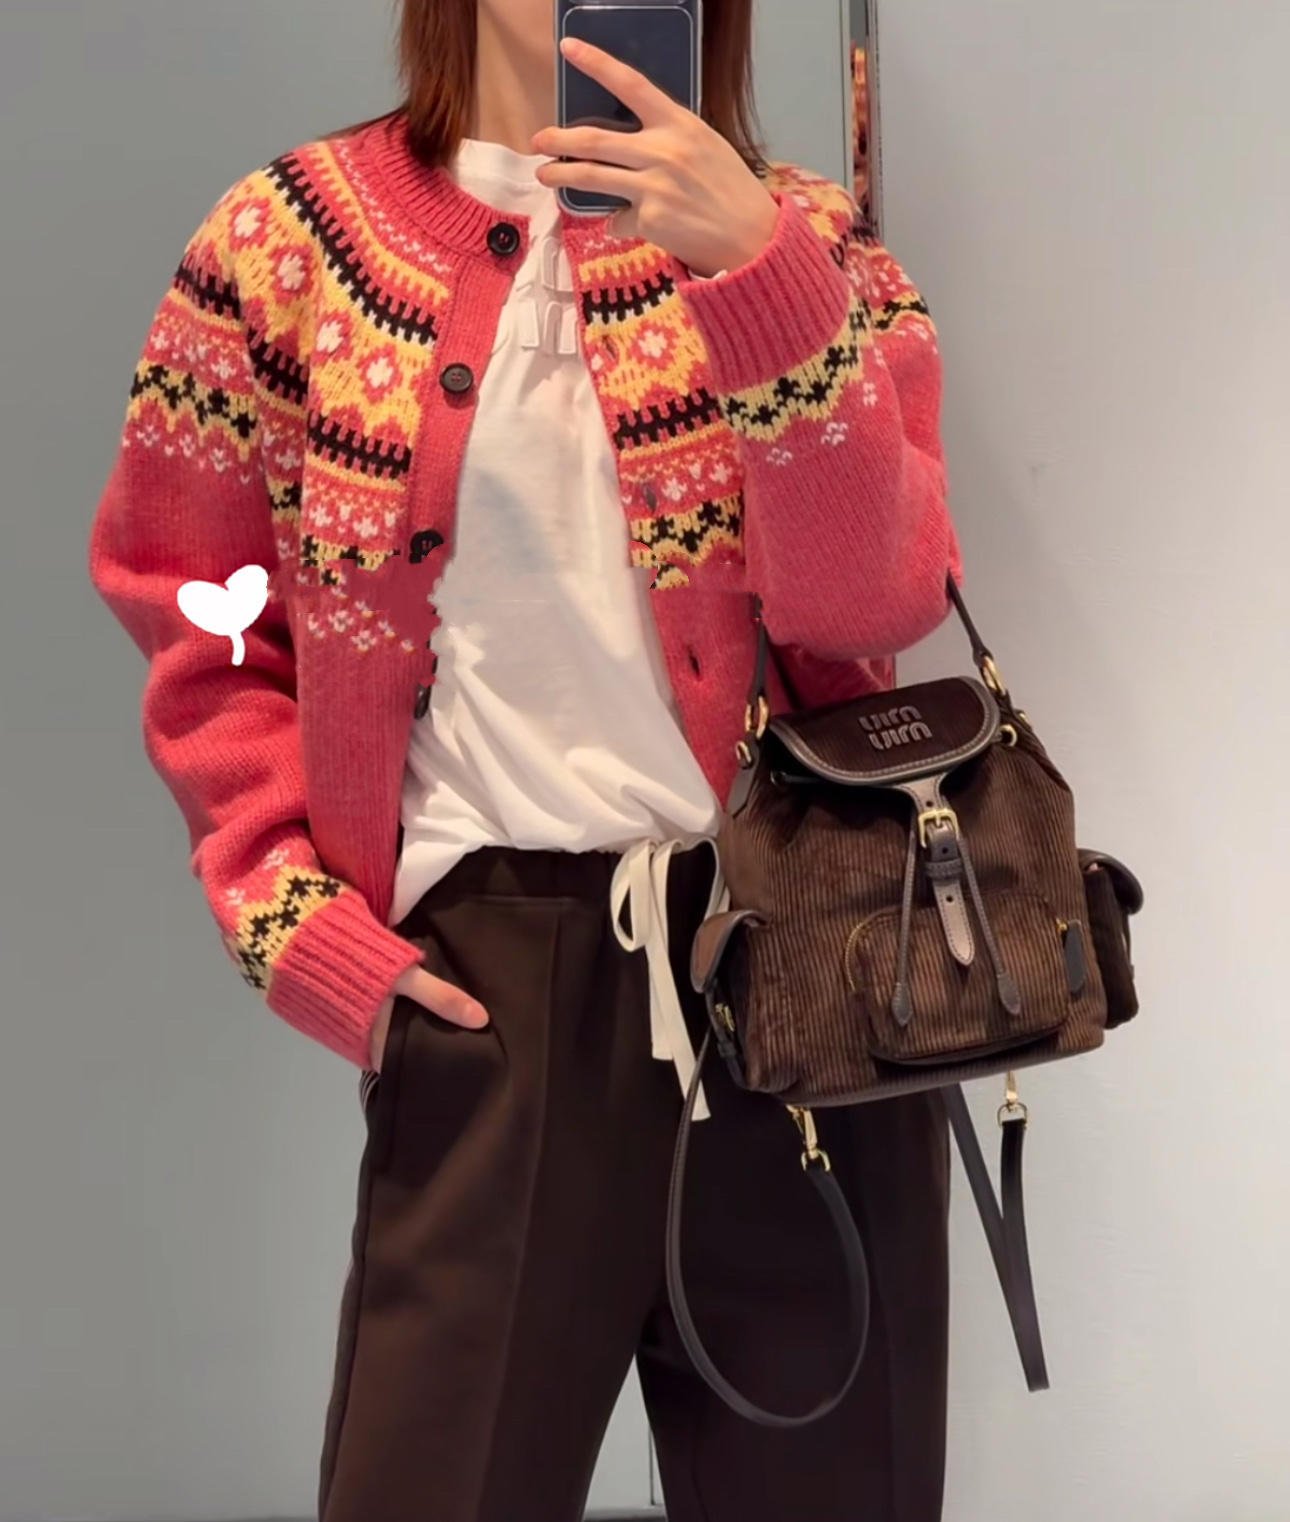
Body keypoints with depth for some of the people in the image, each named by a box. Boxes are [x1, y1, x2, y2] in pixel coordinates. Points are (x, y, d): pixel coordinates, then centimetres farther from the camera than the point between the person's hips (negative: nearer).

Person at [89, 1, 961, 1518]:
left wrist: (757, 268, -21)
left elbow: (877, 598, -10)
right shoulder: (290, 239, 3)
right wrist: (294, 920, -2)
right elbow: (195, 620, 8)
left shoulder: (799, 237, 4)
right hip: (487, 967, -1)